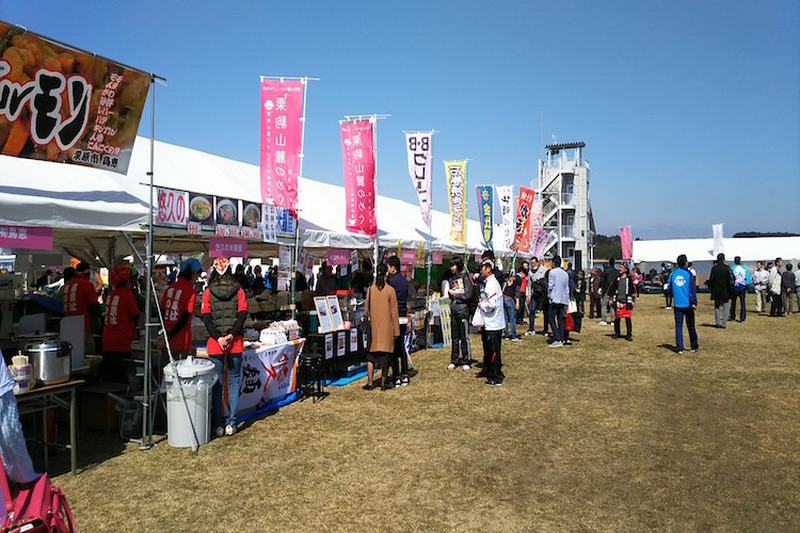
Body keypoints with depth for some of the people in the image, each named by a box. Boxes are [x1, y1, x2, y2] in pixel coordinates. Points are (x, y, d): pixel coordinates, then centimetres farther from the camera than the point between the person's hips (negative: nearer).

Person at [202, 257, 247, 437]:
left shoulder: (208, 292, 1)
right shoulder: (238, 290, 2)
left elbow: (206, 317, -5)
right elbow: (243, 314, -6)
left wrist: (218, 338, -8)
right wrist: (231, 335, -9)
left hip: (214, 344, 0)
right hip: (235, 344, 0)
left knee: (216, 385, 8)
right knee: (233, 382, 9)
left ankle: (218, 425, 10)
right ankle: (231, 423, 9)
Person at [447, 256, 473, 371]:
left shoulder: (465, 277, -5)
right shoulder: (452, 279, 14)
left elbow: (468, 295, -11)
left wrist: (455, 294, -5)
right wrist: (450, 292, -3)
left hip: (463, 311, -6)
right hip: (453, 310, 6)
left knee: (464, 337, -1)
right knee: (455, 337, 10)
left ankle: (466, 361, 6)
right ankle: (454, 361, 17)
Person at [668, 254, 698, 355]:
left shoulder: (673, 274, 3)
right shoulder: (688, 274, -6)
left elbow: (669, 288, 9)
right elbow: (692, 289, -11)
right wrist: (694, 302, -9)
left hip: (677, 305, 2)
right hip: (688, 305, -2)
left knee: (678, 326, 4)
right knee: (690, 326, 11)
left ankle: (679, 348, 0)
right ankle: (694, 346, 21)